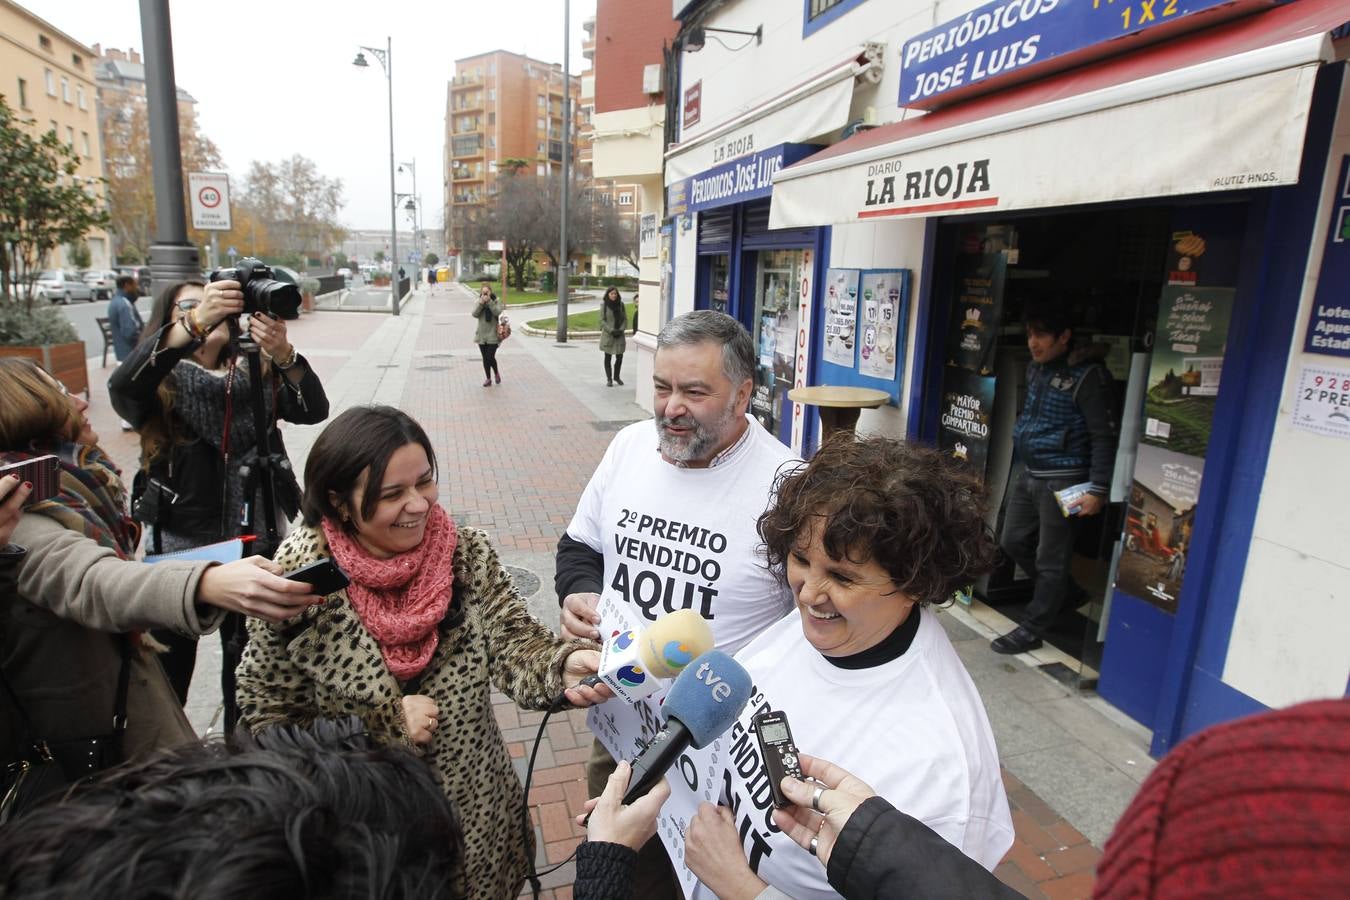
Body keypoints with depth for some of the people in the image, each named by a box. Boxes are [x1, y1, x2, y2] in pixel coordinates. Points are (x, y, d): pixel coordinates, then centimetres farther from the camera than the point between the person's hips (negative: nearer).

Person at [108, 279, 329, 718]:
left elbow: (314, 410, -12)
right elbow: (120, 388, -25)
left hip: (254, 543, 2)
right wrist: (194, 323, -39)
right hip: (179, 546, -1)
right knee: (171, 667, 10)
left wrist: (283, 354, -32)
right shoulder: (161, 383, -2)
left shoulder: (254, 374, 3)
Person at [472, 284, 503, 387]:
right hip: (481, 335, 3)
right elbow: (475, 314, -9)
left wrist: (489, 302, -23)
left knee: (490, 357, -10)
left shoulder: (496, 301, -1)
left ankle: (496, 373, 19)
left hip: (493, 335, -3)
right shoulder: (478, 303, 5)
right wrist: (481, 303, -18)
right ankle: (488, 379, 20)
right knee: (485, 359, 8)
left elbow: (497, 312, -18)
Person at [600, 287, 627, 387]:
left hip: (619, 335, 3)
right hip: (607, 334, -3)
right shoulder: (604, 305, -5)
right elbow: (602, 320, -6)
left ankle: (617, 376, 24)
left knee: (619, 356, 3)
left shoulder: (621, 304, 4)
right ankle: (609, 379, 13)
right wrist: (611, 330, -14)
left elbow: (625, 319, 7)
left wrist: (621, 329, -7)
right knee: (608, 357, 4)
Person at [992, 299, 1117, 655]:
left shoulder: (1087, 376, -14)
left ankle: (1032, 630, 14)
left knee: (1050, 559, 2)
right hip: (1026, 474, 9)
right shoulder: (1035, 368, 9)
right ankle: (1067, 593, 38)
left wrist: (1098, 489, -17)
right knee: (1013, 542, 17)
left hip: (1062, 481, -8)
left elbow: (1104, 436, -14)